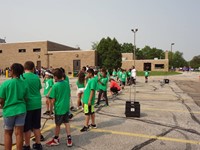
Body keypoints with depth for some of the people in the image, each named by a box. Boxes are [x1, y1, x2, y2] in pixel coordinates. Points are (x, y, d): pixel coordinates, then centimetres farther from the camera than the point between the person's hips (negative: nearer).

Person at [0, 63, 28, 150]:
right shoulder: (24, 84, -3)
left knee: (7, 133, 17)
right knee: (19, 133, 9)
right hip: (21, 110, 2)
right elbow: (26, 99, 1)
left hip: (9, 110, -2)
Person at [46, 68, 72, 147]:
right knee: (66, 122, 15)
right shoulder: (67, 83, 0)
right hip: (66, 107, 5)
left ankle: (56, 139, 31)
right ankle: (69, 139, 16)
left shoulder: (55, 86, -17)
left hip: (59, 108, -5)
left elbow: (53, 100, -14)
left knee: (58, 124, 12)